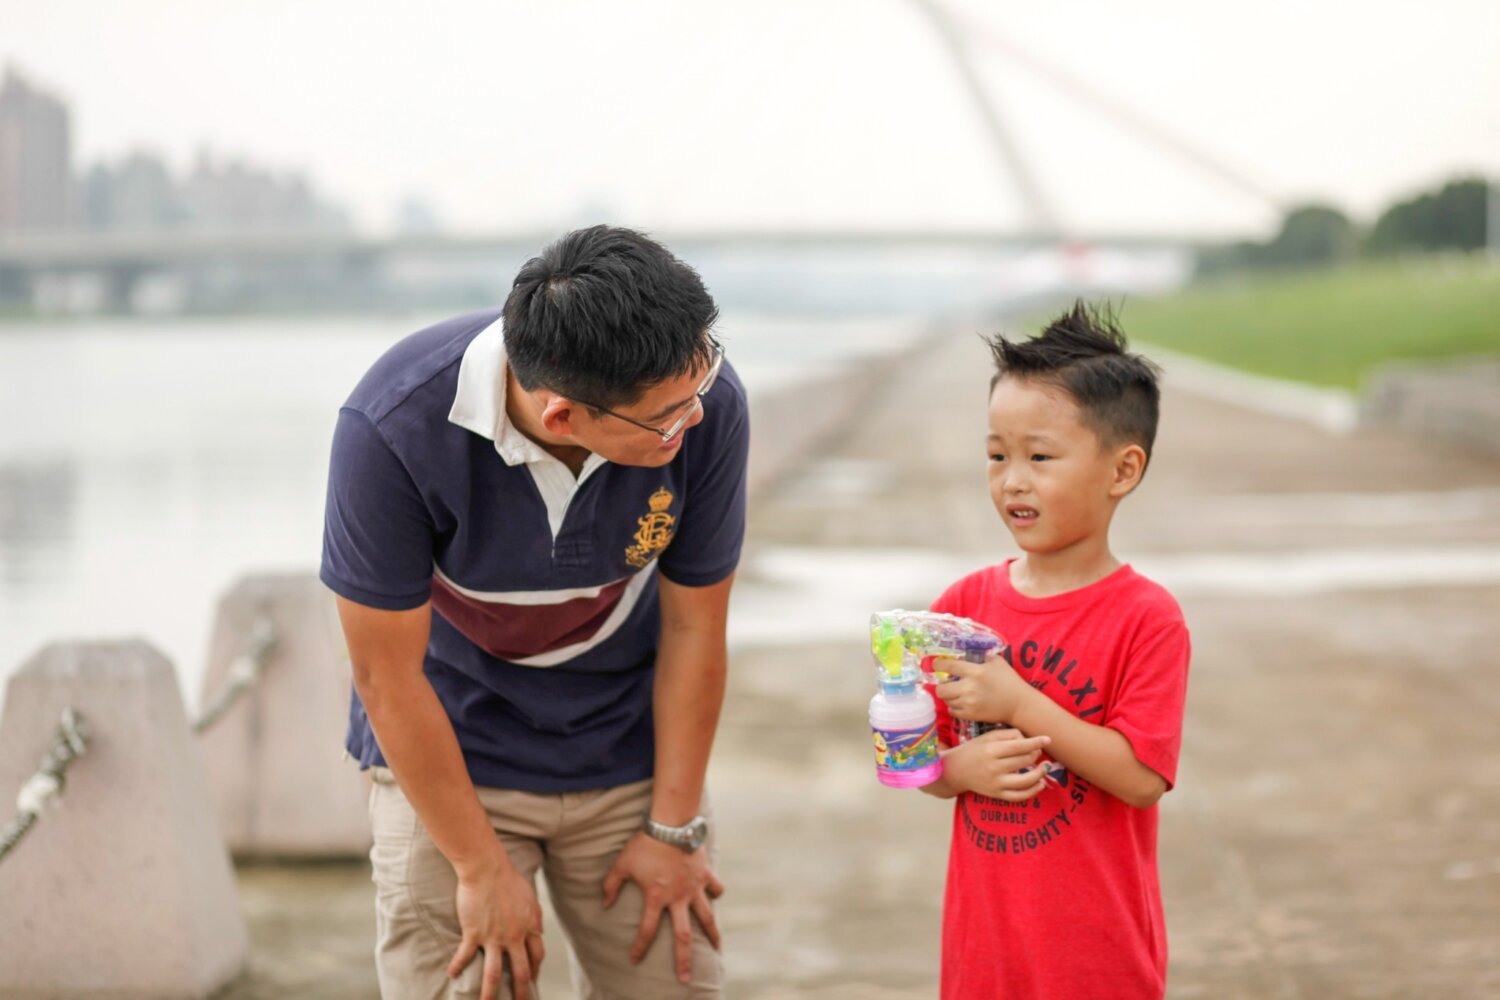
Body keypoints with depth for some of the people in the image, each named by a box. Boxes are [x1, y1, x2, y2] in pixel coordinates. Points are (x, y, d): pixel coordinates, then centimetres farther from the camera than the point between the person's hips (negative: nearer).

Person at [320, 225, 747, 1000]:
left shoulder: (707, 403, -24)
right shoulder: (393, 427, -30)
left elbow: (693, 626, -10)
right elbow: (388, 673, -19)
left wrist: (673, 829, -3)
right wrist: (482, 867, -13)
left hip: (630, 754, 2)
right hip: (448, 749, -2)